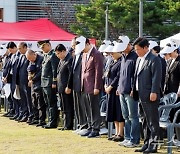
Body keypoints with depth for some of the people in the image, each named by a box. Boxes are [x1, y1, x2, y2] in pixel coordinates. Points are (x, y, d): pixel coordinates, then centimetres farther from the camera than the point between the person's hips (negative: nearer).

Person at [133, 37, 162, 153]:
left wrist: (154, 92, -21)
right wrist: (134, 90, 17)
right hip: (142, 96, 9)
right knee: (145, 122, 15)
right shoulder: (139, 59, 17)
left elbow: (157, 77, -17)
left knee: (153, 122, -4)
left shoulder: (154, 59, -12)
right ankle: (147, 144, 22)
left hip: (150, 96, -9)